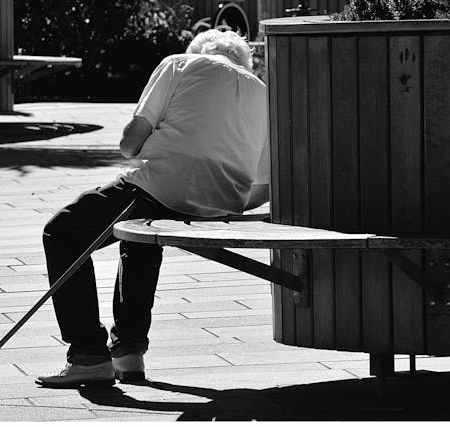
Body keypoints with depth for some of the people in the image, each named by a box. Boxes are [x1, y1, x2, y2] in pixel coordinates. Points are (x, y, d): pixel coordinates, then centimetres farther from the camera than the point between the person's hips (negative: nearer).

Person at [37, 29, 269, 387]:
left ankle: (90, 355, 1)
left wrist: (141, 150, 23)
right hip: (225, 204, 6)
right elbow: (264, 189, 17)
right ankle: (129, 349, 32)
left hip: (165, 187, -6)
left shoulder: (179, 65, 9)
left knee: (62, 234, 12)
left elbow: (130, 141, 0)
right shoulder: (261, 92, 22)